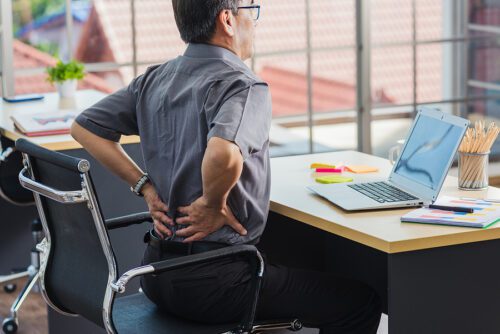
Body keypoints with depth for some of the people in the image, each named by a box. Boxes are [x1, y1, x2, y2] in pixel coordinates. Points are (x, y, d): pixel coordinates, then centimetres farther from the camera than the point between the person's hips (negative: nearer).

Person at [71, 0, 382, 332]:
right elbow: (224, 153, -39)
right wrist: (213, 204, -19)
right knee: (361, 302, 2)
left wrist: (146, 187, 8)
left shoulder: (154, 79, 7)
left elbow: (84, 127, 14)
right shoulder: (244, 86, -18)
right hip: (212, 279, -9)